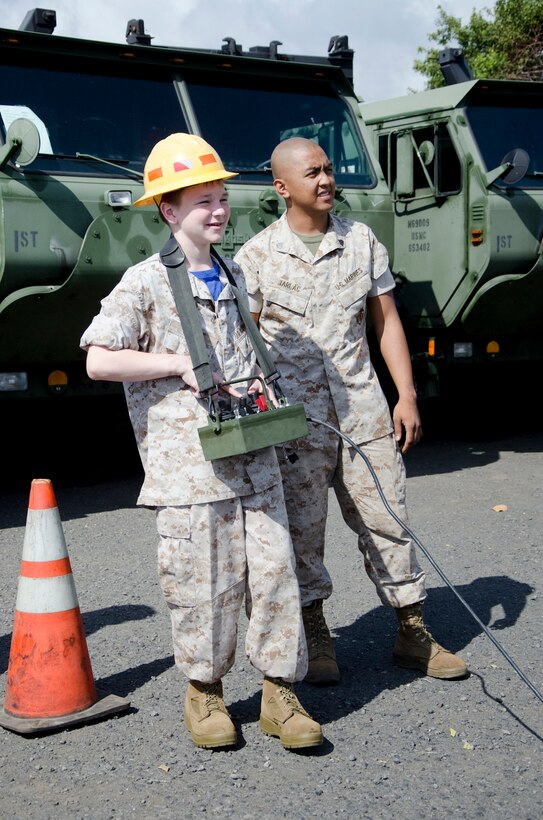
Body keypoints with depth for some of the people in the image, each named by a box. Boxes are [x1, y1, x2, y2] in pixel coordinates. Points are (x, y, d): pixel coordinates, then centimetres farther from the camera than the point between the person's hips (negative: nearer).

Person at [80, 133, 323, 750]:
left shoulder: (233, 278, 16)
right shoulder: (146, 283, -5)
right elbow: (99, 361, -12)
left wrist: (258, 386, 9)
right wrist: (180, 364, -14)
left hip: (252, 455, 6)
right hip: (186, 461, -5)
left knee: (273, 567, 3)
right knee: (203, 578, 2)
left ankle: (279, 693, 13)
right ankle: (204, 692, 21)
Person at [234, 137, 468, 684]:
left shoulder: (362, 241, 8)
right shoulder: (256, 255, 0)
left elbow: (387, 323, 10)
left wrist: (407, 396, 3)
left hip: (362, 408, 2)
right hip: (294, 415, -2)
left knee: (387, 518, 5)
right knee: (302, 528, 3)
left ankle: (412, 633, 17)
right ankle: (315, 638, 19)